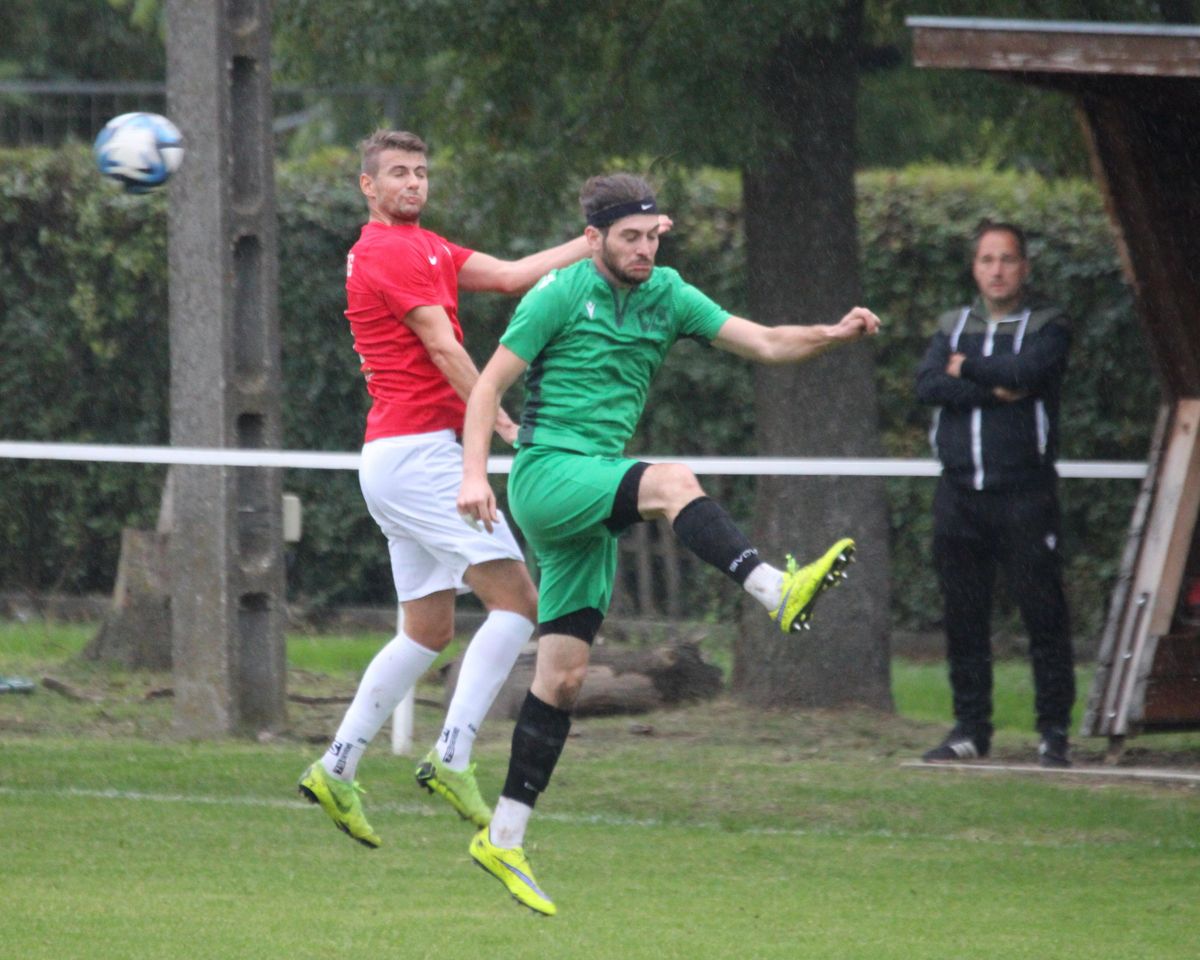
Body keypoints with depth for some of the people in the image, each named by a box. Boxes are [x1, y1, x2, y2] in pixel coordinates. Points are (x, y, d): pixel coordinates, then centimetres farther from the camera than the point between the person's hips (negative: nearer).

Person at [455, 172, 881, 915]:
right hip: (547, 471, -7)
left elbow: (763, 343, 6)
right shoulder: (562, 294, -5)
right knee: (672, 482, -32)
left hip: (591, 505, 7)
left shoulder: (667, 296, 11)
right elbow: (491, 382, -5)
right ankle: (778, 591, -52)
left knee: (564, 675, 5)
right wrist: (475, 473, -16)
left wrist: (834, 335, -12)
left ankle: (505, 838, 9)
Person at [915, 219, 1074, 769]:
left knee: (1043, 614, -7)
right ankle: (970, 729, 12)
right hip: (960, 492, 4)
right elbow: (927, 385, -1)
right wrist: (995, 389, -12)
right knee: (962, 617, 5)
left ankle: (1054, 732, -4)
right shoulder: (953, 327, 16)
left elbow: (1024, 372, -16)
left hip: (1024, 492, -4)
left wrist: (967, 369, -1)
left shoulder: (1047, 327, 4)